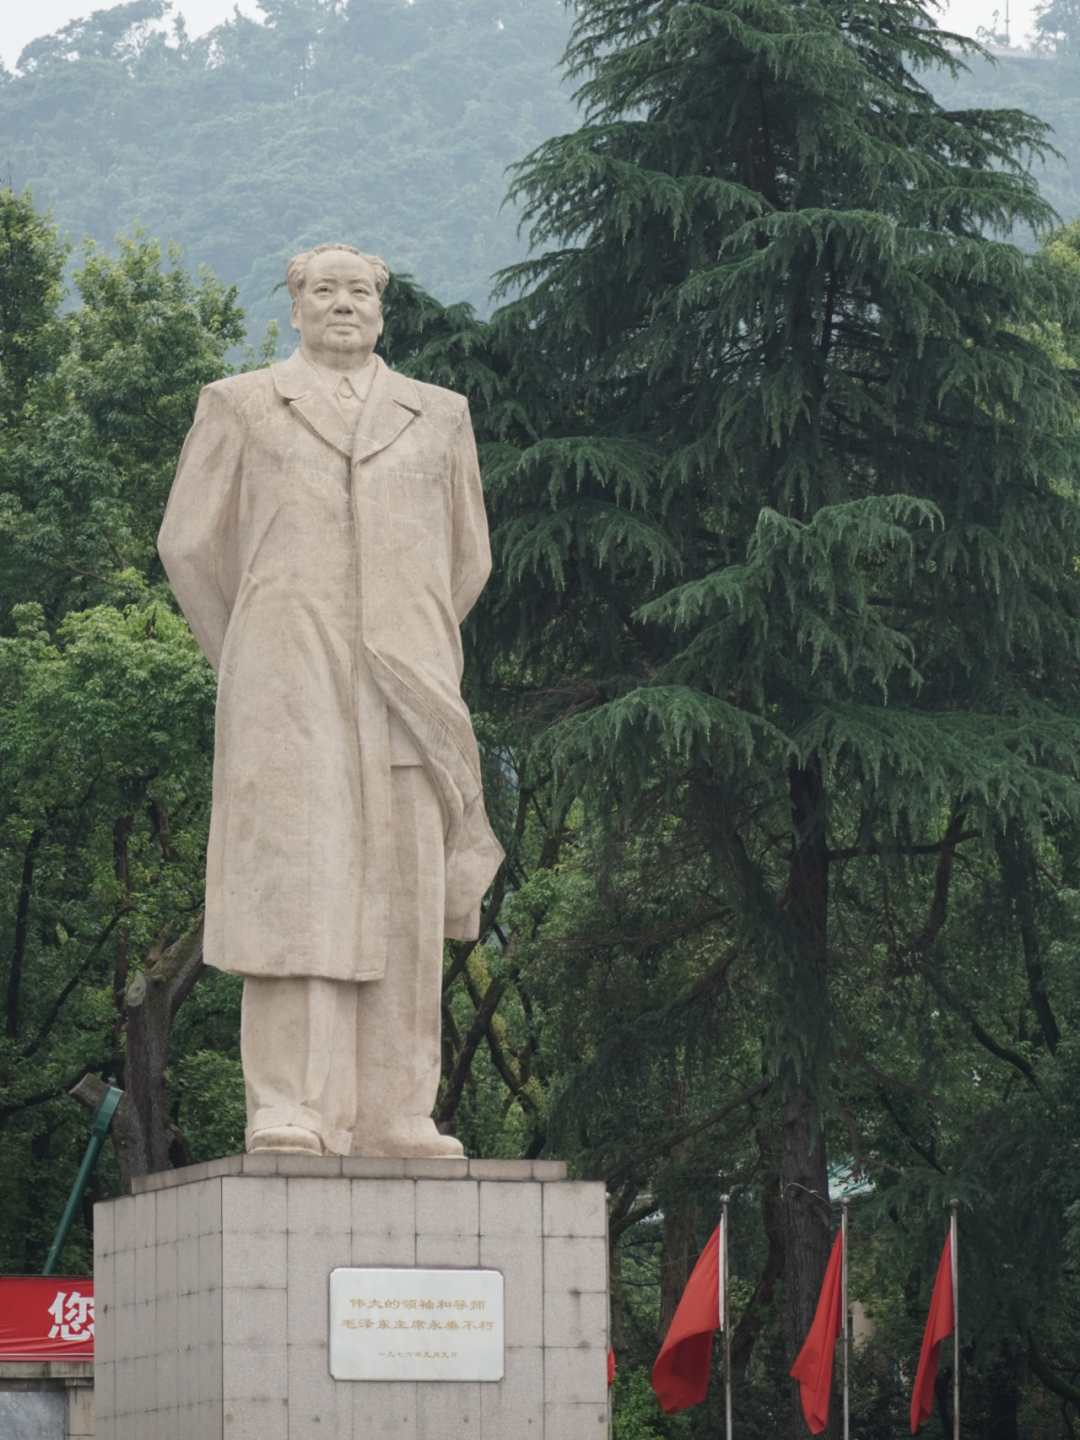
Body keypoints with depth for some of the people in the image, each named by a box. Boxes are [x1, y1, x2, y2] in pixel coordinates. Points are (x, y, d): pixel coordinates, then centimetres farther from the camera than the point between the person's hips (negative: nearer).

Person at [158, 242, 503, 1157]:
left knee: (404, 894, -2)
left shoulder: (439, 418, 17)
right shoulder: (241, 407, 12)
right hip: (287, 693, -2)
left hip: (405, 690, 2)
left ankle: (395, 1115, 0)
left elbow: (468, 559, 23)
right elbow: (189, 543, 13)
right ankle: (290, 1111, -12)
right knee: (291, 882, -10)